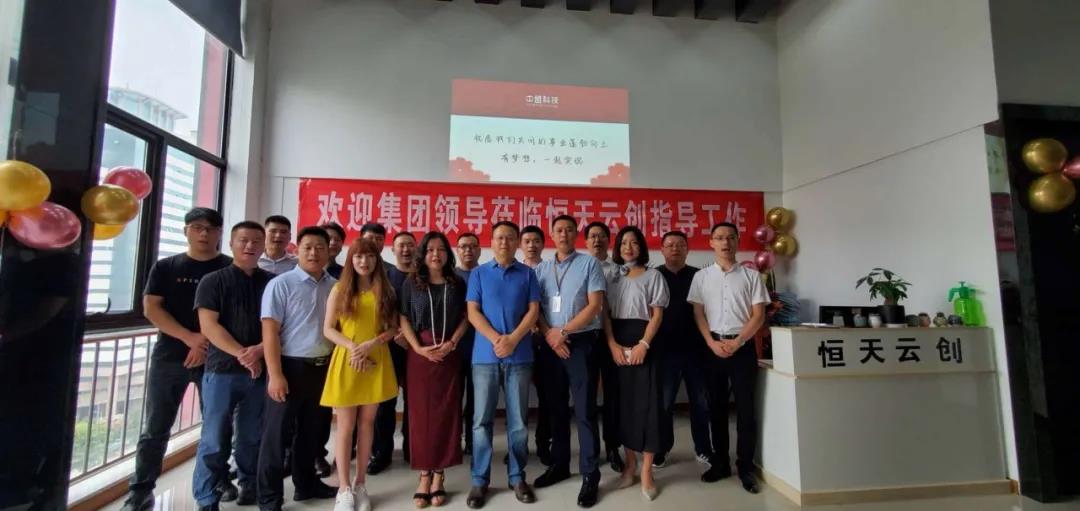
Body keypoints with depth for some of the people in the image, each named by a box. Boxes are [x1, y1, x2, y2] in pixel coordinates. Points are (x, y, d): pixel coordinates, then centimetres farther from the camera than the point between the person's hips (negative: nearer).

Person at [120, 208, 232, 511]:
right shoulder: (165, 267, 7)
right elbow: (151, 309, 0)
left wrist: (207, 343, -12)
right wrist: (190, 338, -13)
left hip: (215, 357, -1)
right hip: (169, 356, 1)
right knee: (155, 428, 7)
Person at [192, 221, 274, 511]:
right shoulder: (213, 281, 1)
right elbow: (208, 326, -8)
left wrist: (258, 351, -13)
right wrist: (240, 354, -17)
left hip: (261, 370, 2)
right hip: (222, 370, -2)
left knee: (252, 436, 13)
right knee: (215, 439, 3)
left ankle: (250, 486, 28)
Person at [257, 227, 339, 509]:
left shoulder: (335, 287, 4)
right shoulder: (281, 284, -8)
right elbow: (270, 331, -11)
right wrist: (275, 374, -16)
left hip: (324, 368, 5)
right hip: (291, 367, -4)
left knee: (312, 431, 18)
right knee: (277, 433, 7)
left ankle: (306, 483, 36)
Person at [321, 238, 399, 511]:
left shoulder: (386, 291, 5)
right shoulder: (339, 289, 2)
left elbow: (394, 328, 2)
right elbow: (328, 329, -2)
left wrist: (371, 344, -14)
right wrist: (352, 347, -17)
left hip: (377, 361, 2)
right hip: (346, 361, -1)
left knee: (367, 422, 9)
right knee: (346, 425, 4)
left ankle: (360, 484, 22)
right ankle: (344, 489, 15)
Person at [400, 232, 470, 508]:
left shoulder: (458, 284, 7)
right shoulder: (411, 283, 5)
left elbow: (465, 317, 5)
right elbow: (403, 319, 1)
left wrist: (451, 342, -10)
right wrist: (419, 348, -11)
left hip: (449, 353, 1)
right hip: (420, 353, 0)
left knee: (446, 411, 2)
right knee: (421, 411, 2)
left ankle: (439, 475, 13)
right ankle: (424, 475, 12)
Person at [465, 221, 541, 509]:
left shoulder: (527, 274, 8)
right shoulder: (479, 273, 7)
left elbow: (533, 311, 1)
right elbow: (473, 312, 0)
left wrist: (513, 339, -13)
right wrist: (496, 338, -14)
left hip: (519, 355, 0)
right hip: (485, 355, 0)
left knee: (518, 420, 7)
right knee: (481, 420, 4)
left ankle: (517, 476, 21)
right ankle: (480, 480, 16)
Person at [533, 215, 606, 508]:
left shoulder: (589, 264, -1)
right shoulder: (541, 269, 10)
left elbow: (595, 306, -9)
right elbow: (534, 308, 8)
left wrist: (562, 332, -11)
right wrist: (549, 335, -8)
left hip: (581, 343, -4)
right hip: (550, 345, 4)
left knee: (584, 410, -1)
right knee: (556, 408, 14)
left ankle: (590, 475, 10)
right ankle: (559, 464, 28)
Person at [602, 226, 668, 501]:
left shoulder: (653, 275, 3)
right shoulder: (613, 278, 13)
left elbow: (657, 314, -4)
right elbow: (606, 314, 6)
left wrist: (644, 344, -17)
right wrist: (612, 344, -9)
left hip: (643, 342, -3)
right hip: (617, 344, 3)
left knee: (646, 402, -3)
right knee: (624, 401, 7)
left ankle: (646, 471, 7)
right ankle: (630, 464, 20)